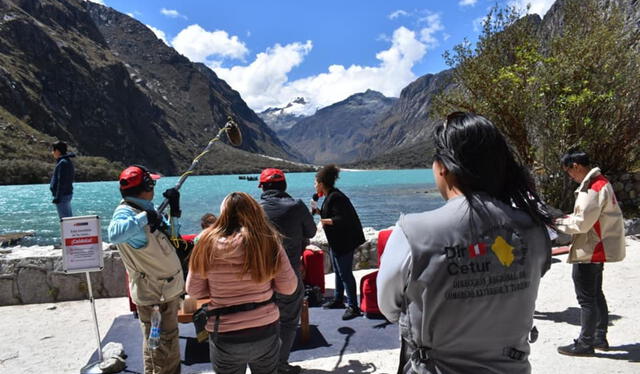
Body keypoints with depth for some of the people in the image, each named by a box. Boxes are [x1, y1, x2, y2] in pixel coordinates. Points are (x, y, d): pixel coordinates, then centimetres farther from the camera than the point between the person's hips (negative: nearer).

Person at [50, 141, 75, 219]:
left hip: (62, 195, -10)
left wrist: (57, 197, -19)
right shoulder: (67, 161, 14)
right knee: (69, 218, 13)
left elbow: (61, 182, -20)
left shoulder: (63, 163, -16)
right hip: (67, 193, 10)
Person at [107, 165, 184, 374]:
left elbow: (170, 235, 18)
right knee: (161, 347, 4)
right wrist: (144, 217, -35)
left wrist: (174, 210, 6)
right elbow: (114, 235, -43)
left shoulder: (144, 208, 8)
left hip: (167, 289, 10)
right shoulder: (126, 213, -20)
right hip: (154, 295, -9)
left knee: (168, 341, 25)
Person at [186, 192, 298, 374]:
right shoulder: (268, 240, -12)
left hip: (226, 337, -1)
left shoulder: (208, 242, -13)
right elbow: (289, 287, -6)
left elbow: (193, 291, -3)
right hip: (266, 330, 1)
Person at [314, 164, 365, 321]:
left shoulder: (335, 197, -22)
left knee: (345, 273, -4)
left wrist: (325, 221, -26)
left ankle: (353, 307, 5)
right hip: (336, 241, 11)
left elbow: (343, 219, -28)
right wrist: (319, 212, 14)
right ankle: (338, 300, 35)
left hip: (344, 242, -11)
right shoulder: (330, 196, 10)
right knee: (338, 271, 20)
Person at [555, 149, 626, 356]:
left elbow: (582, 223, -23)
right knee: (596, 294, 20)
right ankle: (600, 337, 32)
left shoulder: (592, 188, -22)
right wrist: (569, 218, 4)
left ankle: (585, 343, 13)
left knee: (586, 298, 1)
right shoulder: (600, 182, 10)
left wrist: (559, 222, -9)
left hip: (588, 252, -10)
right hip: (598, 249, 10)